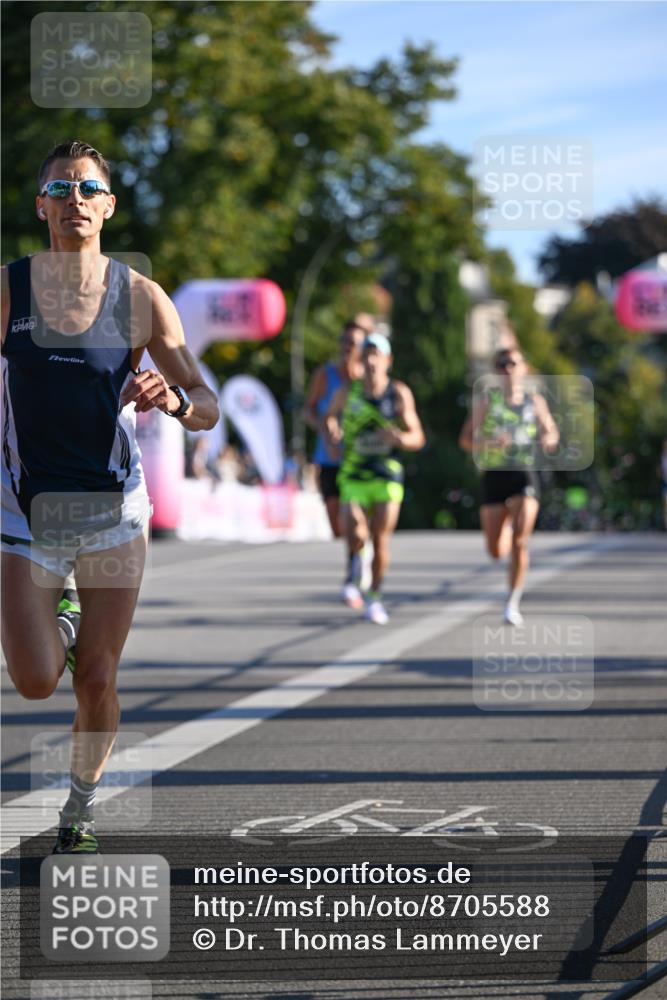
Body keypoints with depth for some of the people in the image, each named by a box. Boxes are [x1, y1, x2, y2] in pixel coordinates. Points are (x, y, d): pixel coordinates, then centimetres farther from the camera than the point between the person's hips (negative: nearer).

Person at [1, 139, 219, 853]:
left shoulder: (141, 298, -2)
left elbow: (207, 410, -2)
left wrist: (174, 400, -25)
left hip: (113, 508, 1)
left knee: (96, 682, 2)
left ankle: (80, 812, 24)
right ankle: (59, 624, 26)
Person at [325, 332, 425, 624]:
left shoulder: (399, 394, -3)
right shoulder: (346, 393, -1)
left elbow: (418, 438, -3)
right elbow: (330, 416, 19)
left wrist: (400, 438, -25)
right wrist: (332, 431, -3)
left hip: (388, 478, 0)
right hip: (354, 476, 0)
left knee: (380, 540, -1)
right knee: (355, 539, -16)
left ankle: (375, 597, 18)